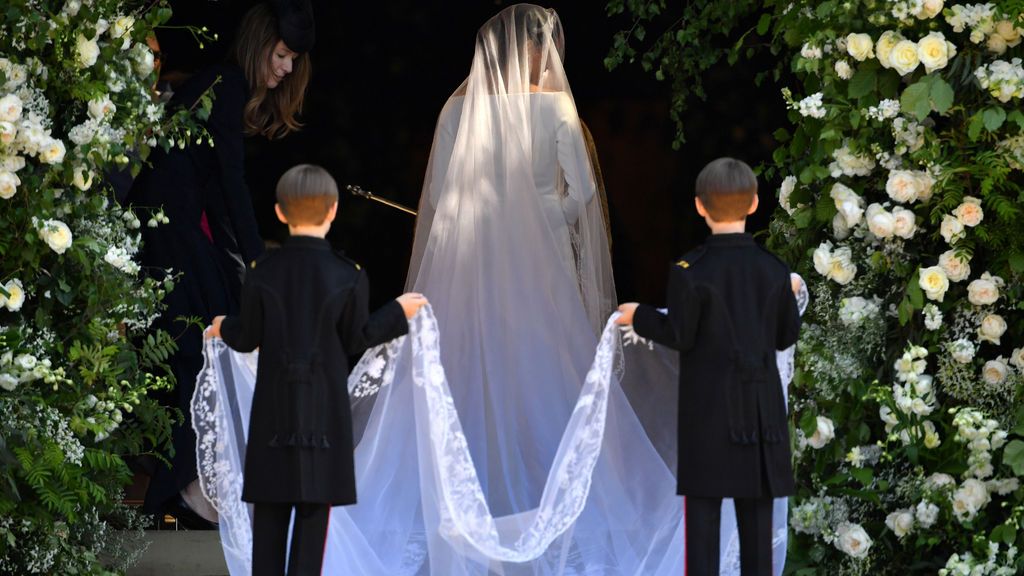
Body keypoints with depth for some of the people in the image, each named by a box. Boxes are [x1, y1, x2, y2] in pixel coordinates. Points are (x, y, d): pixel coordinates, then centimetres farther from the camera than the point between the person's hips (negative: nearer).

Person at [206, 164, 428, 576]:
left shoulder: (262, 272, -5)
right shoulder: (348, 277, -7)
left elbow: (249, 338, 0)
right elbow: (355, 340, -1)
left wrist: (224, 328, 23)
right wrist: (397, 314, 14)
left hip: (274, 403, 1)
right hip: (326, 404, -1)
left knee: (270, 509, 7)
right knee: (315, 507, 2)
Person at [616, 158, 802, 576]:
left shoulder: (690, 271, -11)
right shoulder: (774, 271, 0)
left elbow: (679, 336, -9)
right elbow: (786, 336, 7)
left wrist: (639, 317, 8)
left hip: (707, 404, -3)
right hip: (759, 402, 3)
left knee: (703, 504, -1)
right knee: (756, 509, 7)